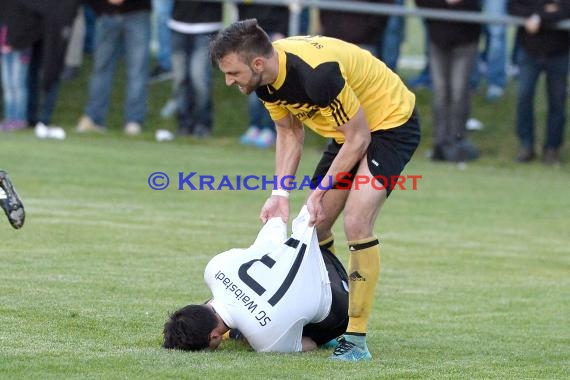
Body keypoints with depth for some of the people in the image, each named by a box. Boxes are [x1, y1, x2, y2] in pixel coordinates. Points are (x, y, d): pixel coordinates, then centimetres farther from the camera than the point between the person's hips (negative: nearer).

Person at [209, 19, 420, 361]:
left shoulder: (317, 73, -36)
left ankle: (357, 338, -16)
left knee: (356, 224, -22)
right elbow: (290, 133, 5)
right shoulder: (266, 76, -10)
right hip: (349, 130, 9)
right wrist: (281, 194, -6)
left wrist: (320, 191, -20)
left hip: (391, 124, -9)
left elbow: (358, 137, -25)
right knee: (315, 226, 7)